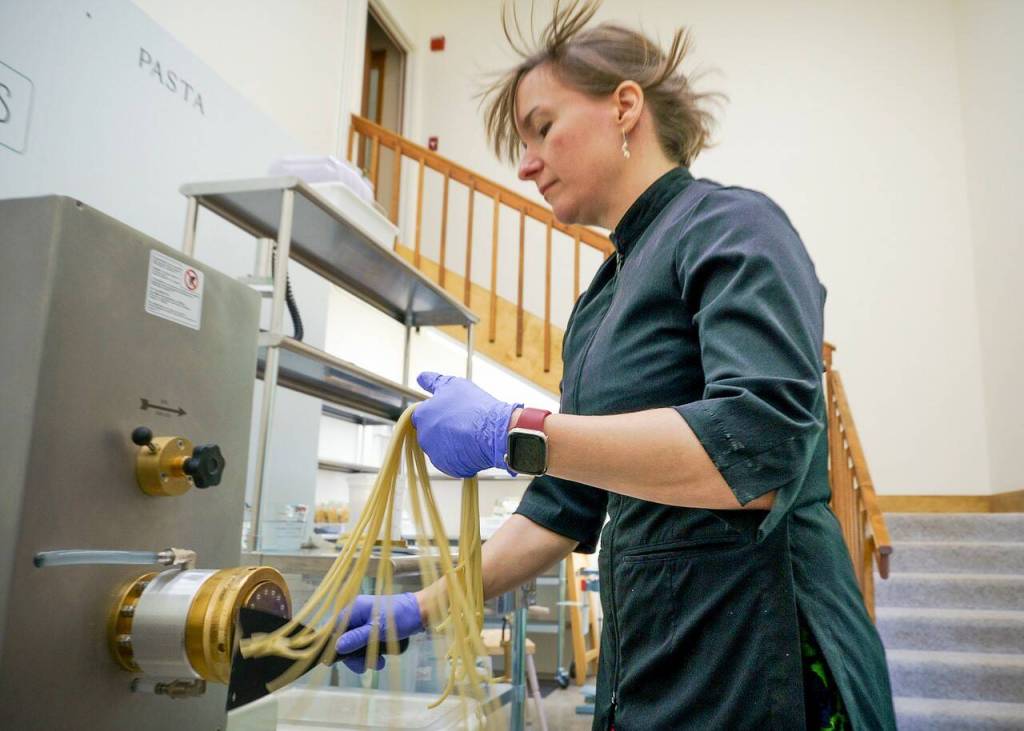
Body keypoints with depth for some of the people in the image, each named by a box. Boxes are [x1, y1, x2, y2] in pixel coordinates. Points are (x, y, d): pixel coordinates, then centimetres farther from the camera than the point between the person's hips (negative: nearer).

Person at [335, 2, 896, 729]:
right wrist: (426, 608, 10)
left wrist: (512, 432, -25)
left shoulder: (730, 226, -10)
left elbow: (760, 455, -26)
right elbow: (566, 507, 13)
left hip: (755, 668, -7)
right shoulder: (599, 303, 12)